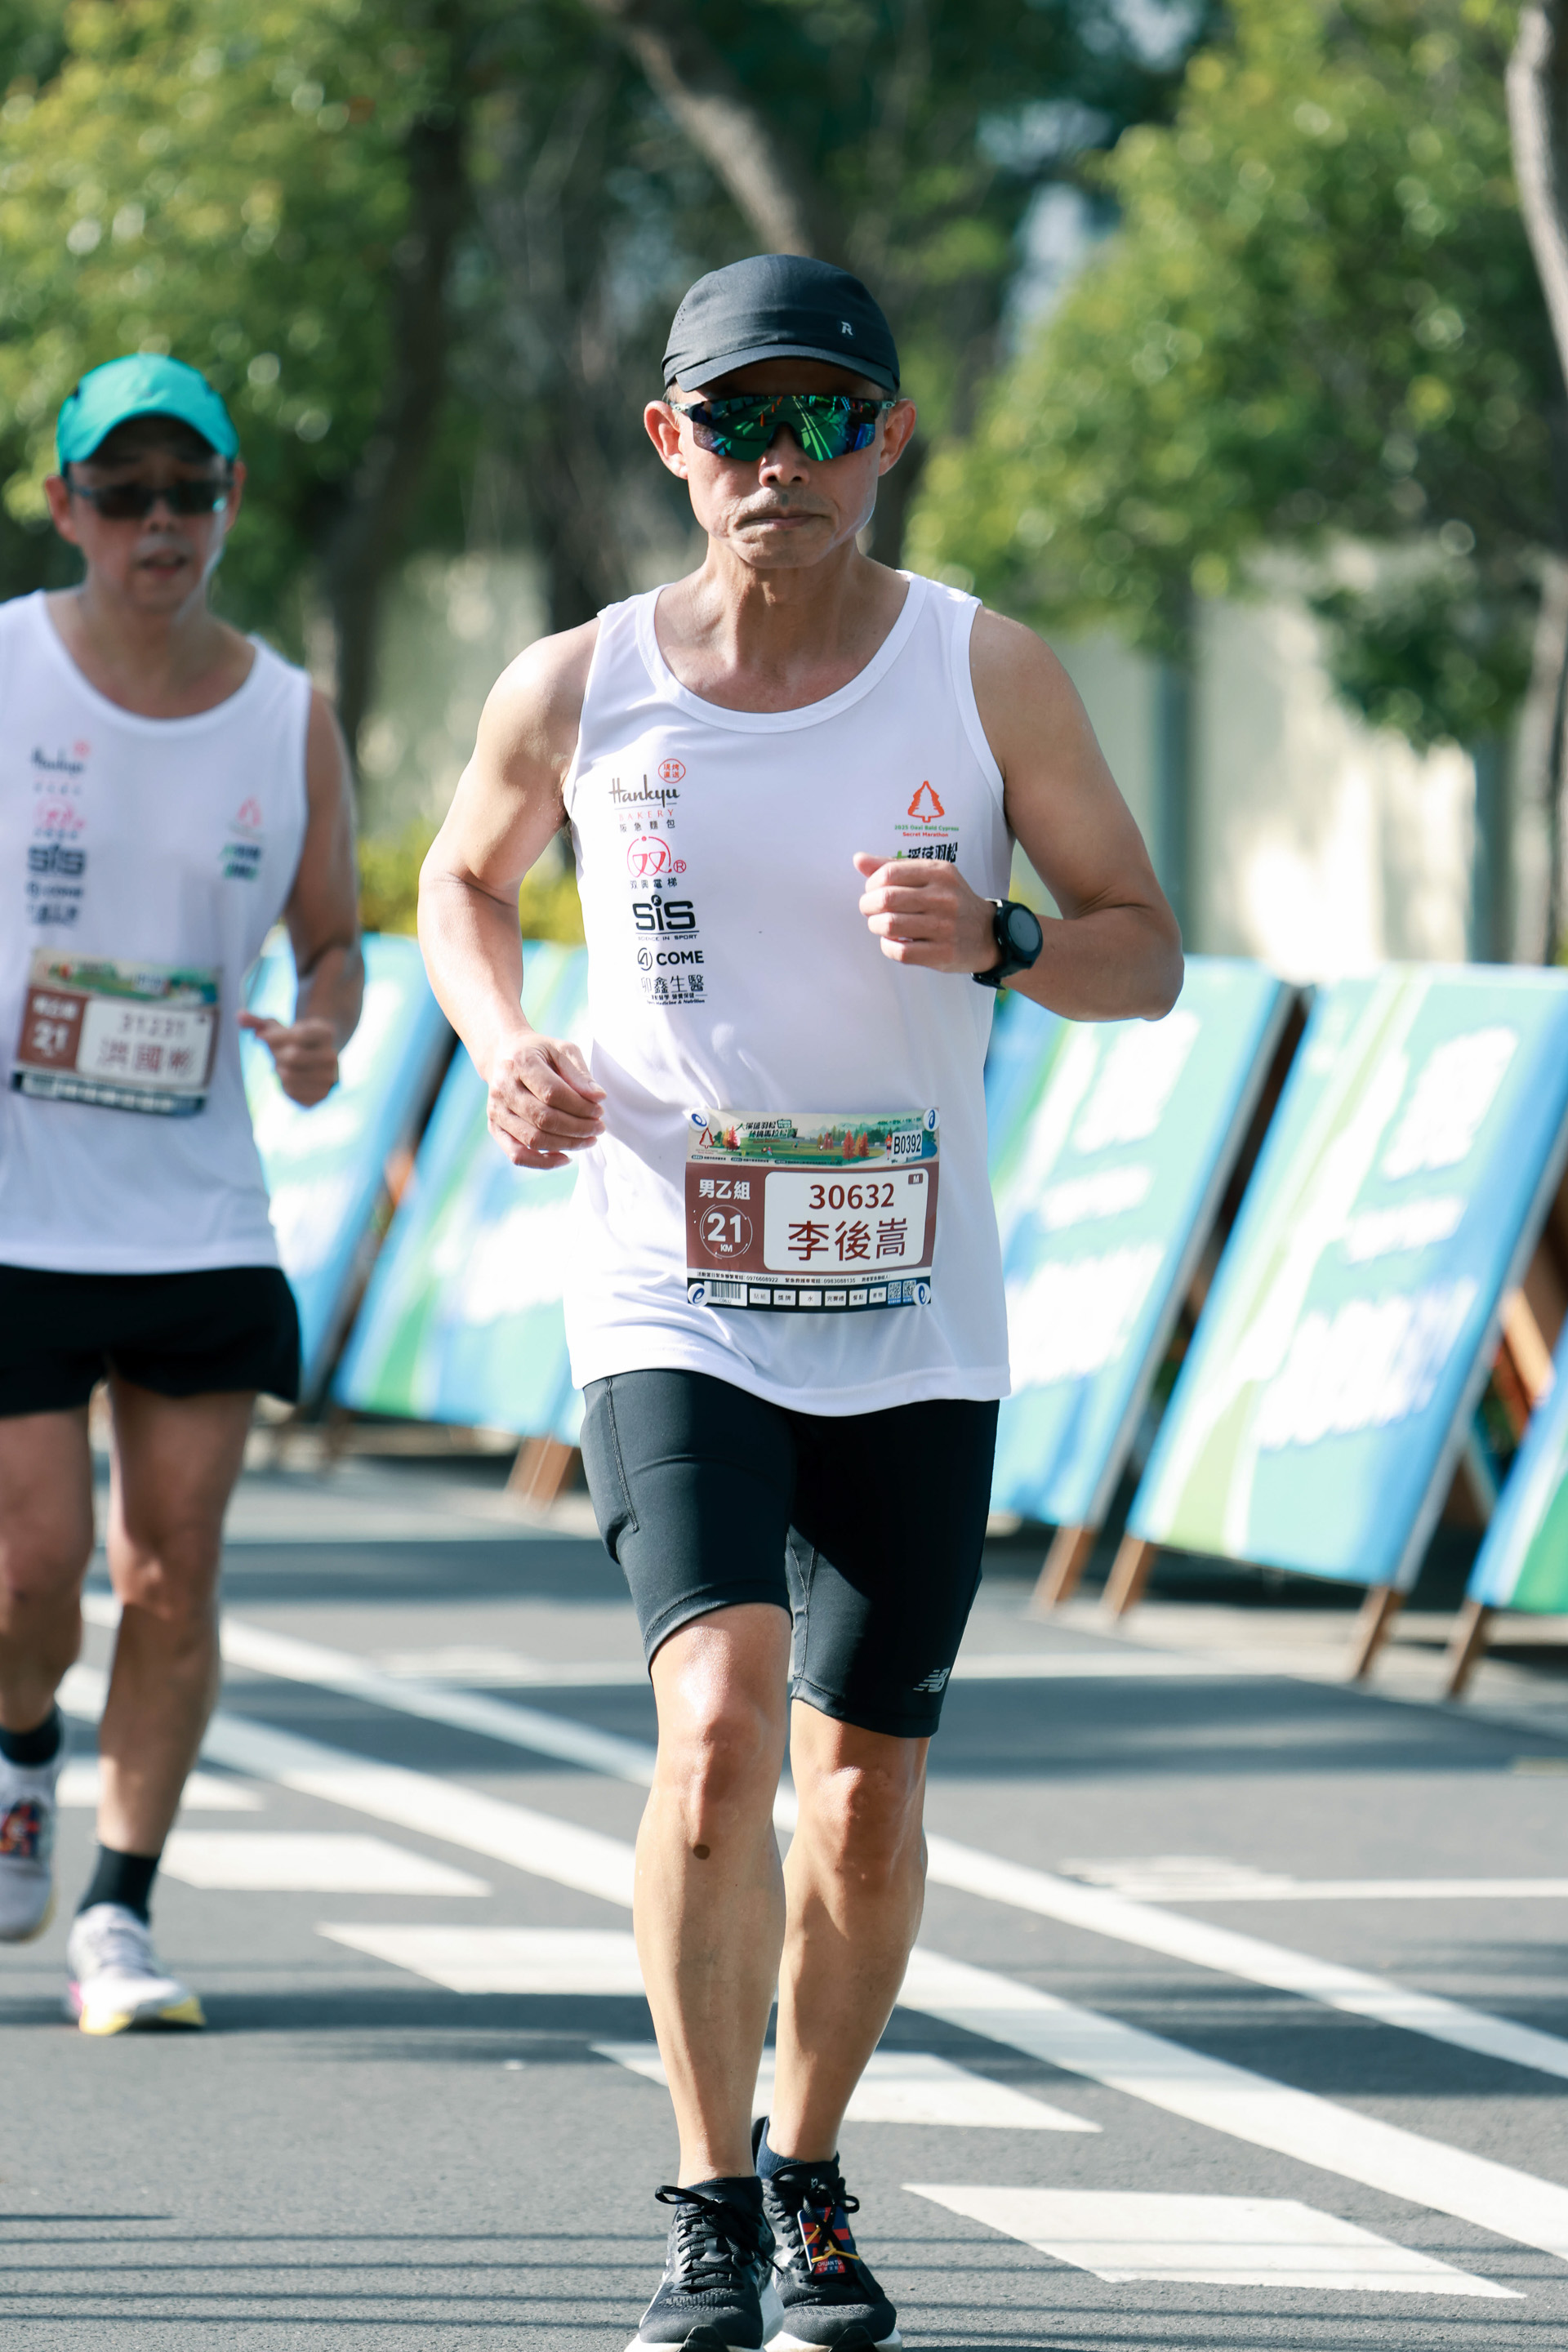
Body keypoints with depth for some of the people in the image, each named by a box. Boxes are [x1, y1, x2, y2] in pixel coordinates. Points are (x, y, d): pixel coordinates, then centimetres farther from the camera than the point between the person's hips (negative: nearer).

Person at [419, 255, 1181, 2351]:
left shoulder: (989, 676, -3)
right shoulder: (578, 690, -2)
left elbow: (1149, 950, 4)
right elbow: (465, 880, 17)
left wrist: (998, 945, -18)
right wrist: (504, 1046, -3)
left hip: (916, 1327, 2)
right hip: (671, 1306, -1)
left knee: (867, 1786, 7)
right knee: (720, 1715, -20)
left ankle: (809, 2180, 30)